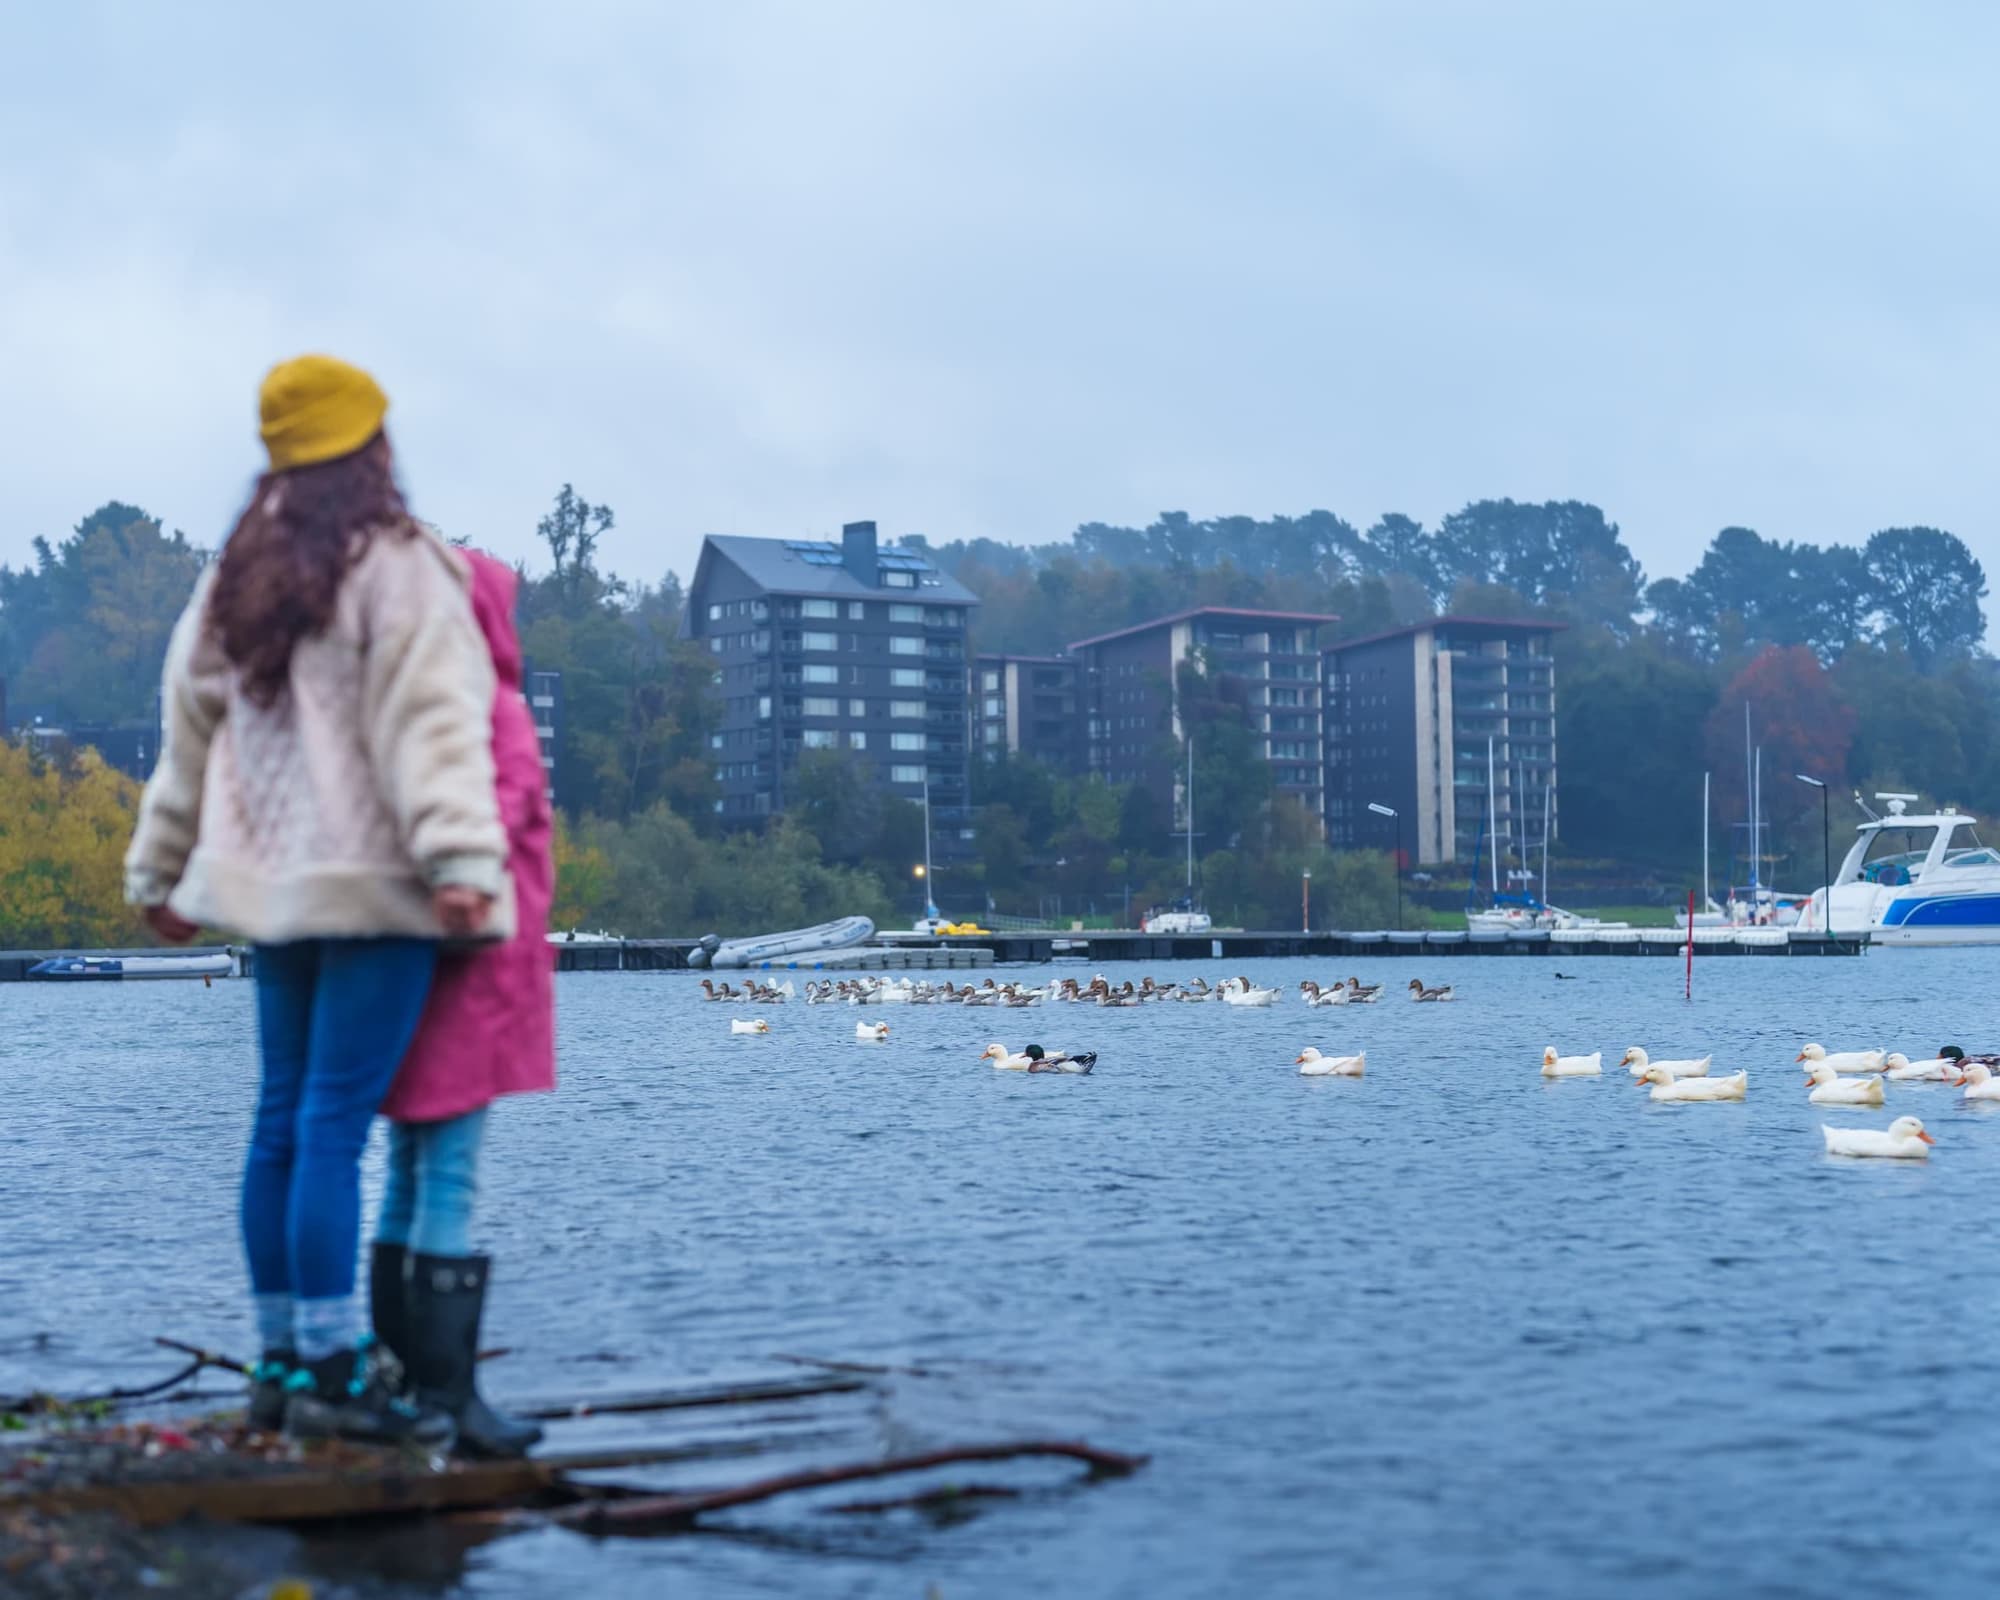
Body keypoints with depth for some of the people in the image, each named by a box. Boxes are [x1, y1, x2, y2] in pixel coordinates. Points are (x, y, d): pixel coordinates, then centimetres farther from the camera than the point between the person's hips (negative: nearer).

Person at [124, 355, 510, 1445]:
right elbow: (428, 723, -19)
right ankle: (330, 1374, -7)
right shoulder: (398, 567, -8)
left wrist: (160, 873, 27)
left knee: (282, 1118, 10)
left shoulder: (234, 578, 15)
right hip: (373, 879, -8)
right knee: (334, 1121, -9)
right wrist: (462, 857, -27)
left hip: (272, 881, 8)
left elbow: (188, 732, 20)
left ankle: (280, 1360, 16)